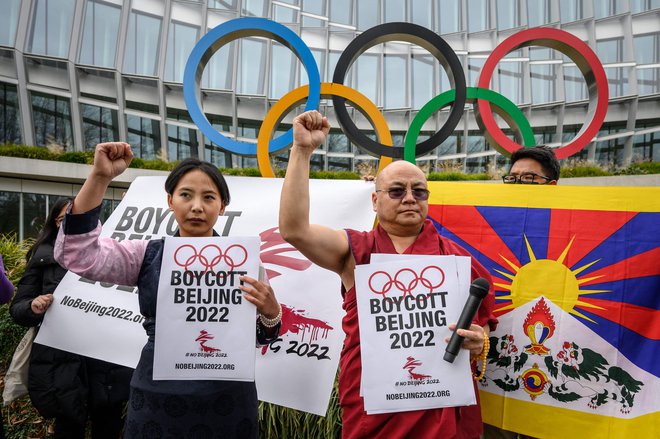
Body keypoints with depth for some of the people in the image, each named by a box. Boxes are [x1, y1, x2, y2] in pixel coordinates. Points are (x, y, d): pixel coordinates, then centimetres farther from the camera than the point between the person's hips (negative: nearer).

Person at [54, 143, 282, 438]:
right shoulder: (148, 255, 0)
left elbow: (258, 337, 2)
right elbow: (76, 254, -13)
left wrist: (271, 312, -20)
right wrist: (100, 177, -18)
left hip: (226, 401, 0)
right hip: (157, 399, 1)